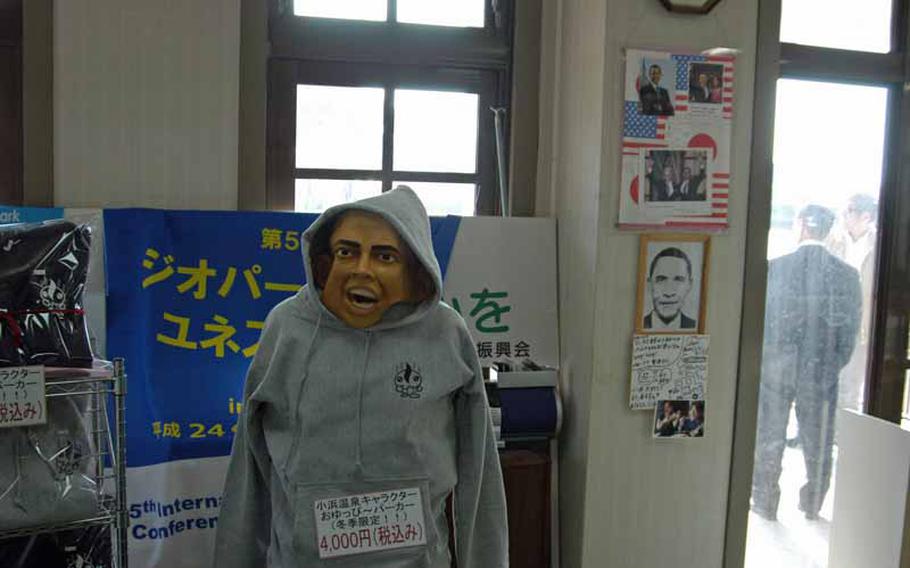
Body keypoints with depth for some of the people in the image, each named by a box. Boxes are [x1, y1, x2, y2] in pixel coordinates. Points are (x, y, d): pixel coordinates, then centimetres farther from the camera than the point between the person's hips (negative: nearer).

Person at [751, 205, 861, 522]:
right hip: (822, 371, 2)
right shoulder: (847, 275, -5)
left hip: (777, 367, -2)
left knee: (770, 438, 12)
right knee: (817, 441, 16)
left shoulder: (775, 268, -13)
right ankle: (812, 505, 28)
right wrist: (834, 366, 10)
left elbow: (759, 317, -8)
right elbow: (850, 331, -1)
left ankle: (766, 503, 21)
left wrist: (761, 359, 6)